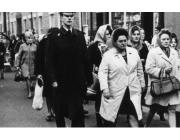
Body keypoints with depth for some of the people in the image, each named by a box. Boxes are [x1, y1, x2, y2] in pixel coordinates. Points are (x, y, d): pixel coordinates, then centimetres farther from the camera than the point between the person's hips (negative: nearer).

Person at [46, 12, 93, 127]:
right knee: (60, 112, 12)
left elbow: (85, 58, 6)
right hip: (61, 82, -1)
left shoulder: (80, 36, 7)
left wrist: (89, 78, 3)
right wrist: (53, 79, -13)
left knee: (78, 112, -2)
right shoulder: (54, 37, -2)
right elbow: (50, 61, -5)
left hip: (78, 82, 1)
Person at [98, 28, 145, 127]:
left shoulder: (134, 52, 7)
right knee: (110, 118, 7)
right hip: (115, 92, -2)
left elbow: (139, 70, 16)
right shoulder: (108, 55, -5)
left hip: (133, 91, 2)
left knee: (133, 116, -3)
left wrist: (142, 83, 19)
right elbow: (102, 72, -8)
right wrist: (104, 88, -17)